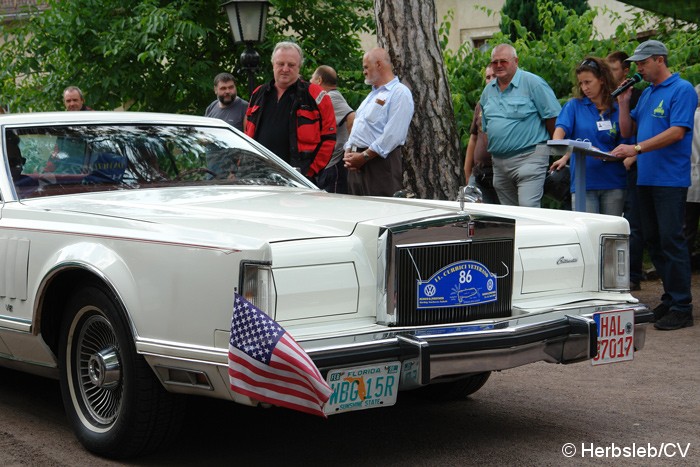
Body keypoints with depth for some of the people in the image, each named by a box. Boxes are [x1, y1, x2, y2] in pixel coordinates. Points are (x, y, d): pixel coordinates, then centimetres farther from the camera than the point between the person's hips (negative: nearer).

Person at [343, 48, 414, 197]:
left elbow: (392, 135, -17)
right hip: (356, 163, 9)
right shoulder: (373, 94, 24)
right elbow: (357, 125, 24)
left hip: (381, 162, -9)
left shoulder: (400, 93, -8)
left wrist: (364, 156, -16)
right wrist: (348, 152, 6)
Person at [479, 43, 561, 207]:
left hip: (529, 156, -7)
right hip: (499, 161, 7)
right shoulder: (488, 91, 15)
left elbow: (553, 117, -6)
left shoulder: (533, 83, -6)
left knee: (528, 208, -18)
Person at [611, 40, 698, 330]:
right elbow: (627, 131, 19)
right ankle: (671, 298, 20)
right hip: (645, 178, 8)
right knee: (653, 241, 11)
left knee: (671, 240, -8)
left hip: (670, 179, -8)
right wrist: (623, 103, 5)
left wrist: (637, 149, -24)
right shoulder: (647, 93, 17)